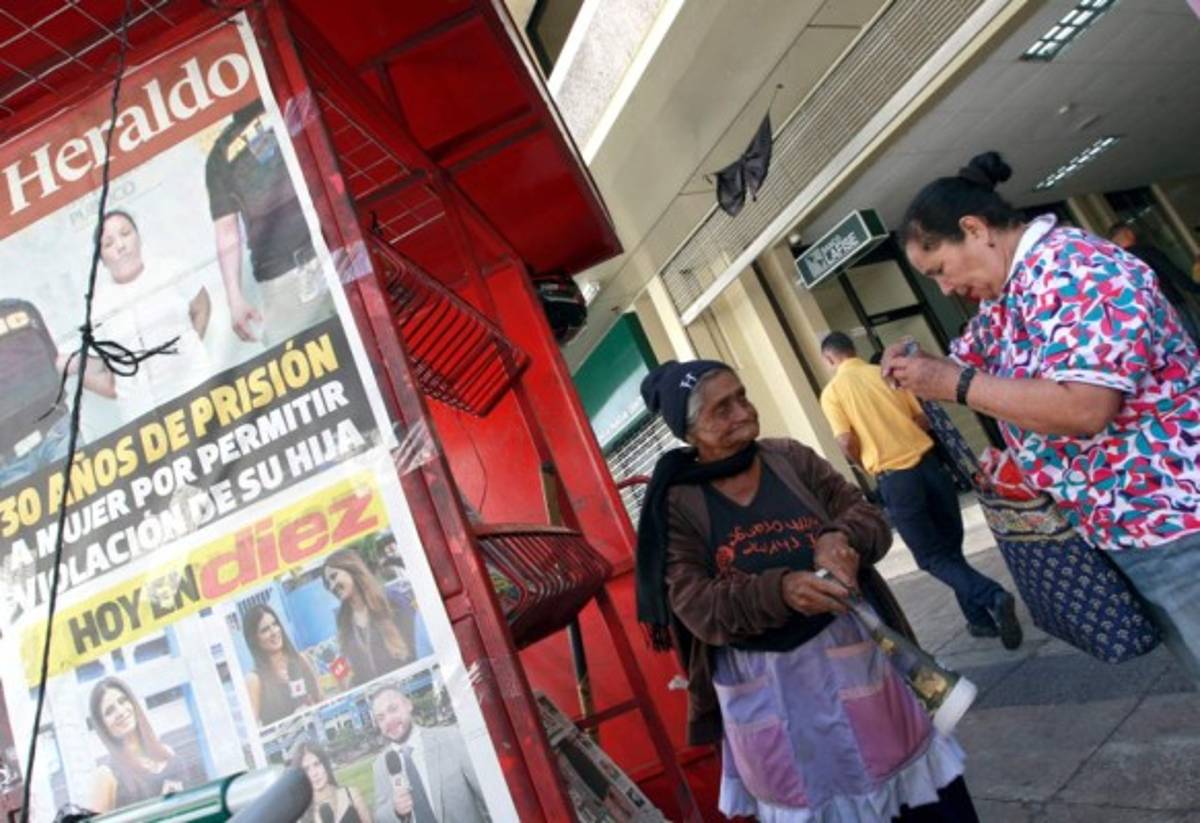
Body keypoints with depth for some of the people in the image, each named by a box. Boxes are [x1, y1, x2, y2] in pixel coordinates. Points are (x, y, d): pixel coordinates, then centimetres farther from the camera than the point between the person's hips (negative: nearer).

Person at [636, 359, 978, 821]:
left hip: (849, 651, 3)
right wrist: (779, 590, -31)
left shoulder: (790, 458, 0)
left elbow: (869, 518, 0)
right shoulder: (677, 505, -9)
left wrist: (840, 538, -23)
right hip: (766, 689, -2)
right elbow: (696, 606, -15)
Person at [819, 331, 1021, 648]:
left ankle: (993, 598, -13)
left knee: (933, 557, 6)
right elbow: (923, 419, 9)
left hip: (894, 478, -4)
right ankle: (981, 619, 23)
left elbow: (847, 443, -11)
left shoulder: (832, 392, -3)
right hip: (927, 462, 5)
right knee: (951, 547, 18)